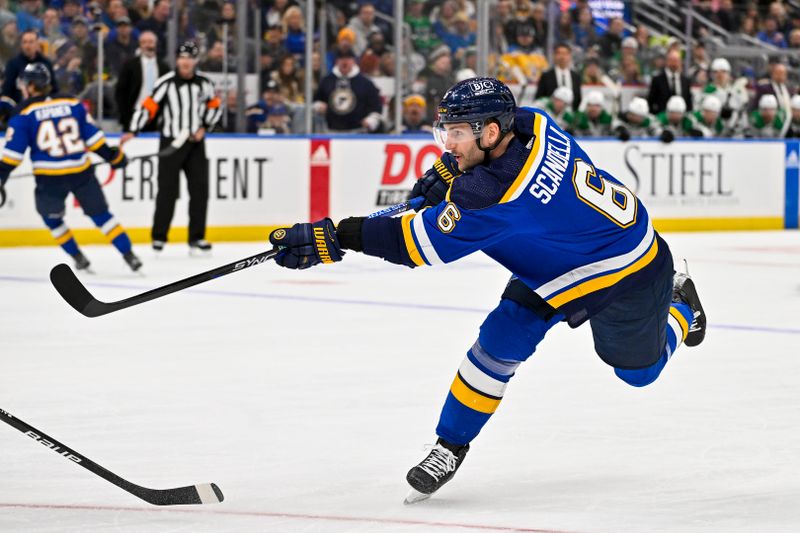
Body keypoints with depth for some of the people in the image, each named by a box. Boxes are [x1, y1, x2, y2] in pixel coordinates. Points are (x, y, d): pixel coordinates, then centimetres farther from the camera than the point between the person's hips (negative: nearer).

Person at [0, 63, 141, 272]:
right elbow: (93, 136, 8)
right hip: (81, 172, 3)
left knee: (52, 218, 23)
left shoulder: (24, 115, -4)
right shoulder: (73, 105, 5)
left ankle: (78, 257, 23)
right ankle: (129, 255, 8)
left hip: (50, 178, -3)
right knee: (101, 214, 14)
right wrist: (113, 155, 19)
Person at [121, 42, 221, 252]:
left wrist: (204, 127, 2)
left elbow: (215, 106, 17)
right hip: (170, 141, -4)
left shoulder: (204, 83, 5)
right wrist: (133, 131, -22)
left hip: (195, 142, 4)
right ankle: (159, 236, 3)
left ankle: (196, 237, 10)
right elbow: (148, 106, -13)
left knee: (200, 189, 3)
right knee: (167, 190, -6)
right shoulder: (166, 83, -9)